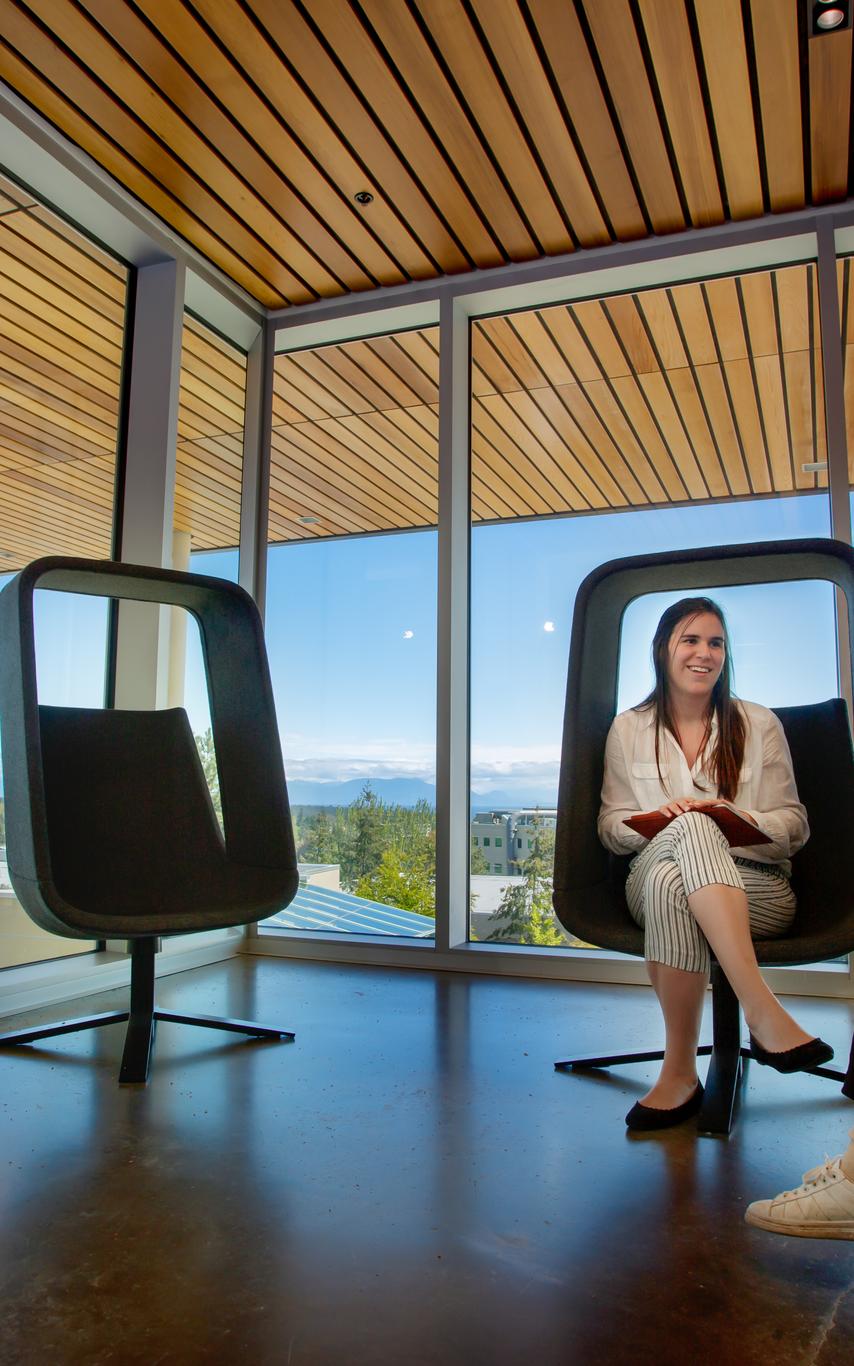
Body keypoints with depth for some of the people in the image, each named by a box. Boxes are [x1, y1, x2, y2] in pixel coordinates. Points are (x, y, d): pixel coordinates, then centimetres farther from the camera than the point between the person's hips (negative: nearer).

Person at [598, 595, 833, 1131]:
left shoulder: (759, 725, 11)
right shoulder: (628, 729, 12)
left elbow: (795, 826, 9)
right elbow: (611, 826, 11)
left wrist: (750, 822, -14)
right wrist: (657, 820, -12)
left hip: (756, 890, 0)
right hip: (652, 882, 1)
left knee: (671, 884, -37)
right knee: (690, 828, -37)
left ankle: (680, 1071, -31)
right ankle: (764, 1012, -40)